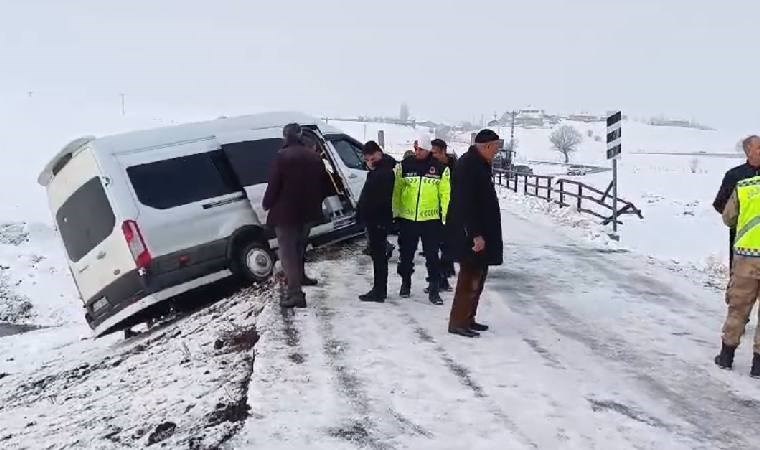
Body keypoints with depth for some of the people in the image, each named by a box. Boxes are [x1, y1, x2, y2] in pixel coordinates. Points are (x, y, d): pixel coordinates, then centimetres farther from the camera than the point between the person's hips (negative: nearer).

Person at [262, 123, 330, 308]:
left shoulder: (282, 156, -15)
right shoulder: (314, 157, 7)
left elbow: (273, 185, -16)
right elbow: (323, 187, 12)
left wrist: (267, 204, 0)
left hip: (286, 213, -7)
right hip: (308, 214, 7)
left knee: (288, 254, 0)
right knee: (298, 251, 21)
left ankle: (295, 294, -5)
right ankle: (297, 288, 30)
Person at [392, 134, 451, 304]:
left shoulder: (440, 168, -1)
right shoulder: (405, 165, 1)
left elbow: (445, 193, 1)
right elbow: (396, 190, 5)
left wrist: (447, 215, -3)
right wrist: (395, 212, 4)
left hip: (431, 218, -1)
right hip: (407, 218, 1)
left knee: (432, 255, 3)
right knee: (406, 253, 13)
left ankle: (434, 289, 10)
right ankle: (405, 283, 31)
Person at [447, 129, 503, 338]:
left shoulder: (479, 164, 15)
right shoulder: (468, 165, -17)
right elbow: (466, 204, -24)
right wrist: (476, 234, -25)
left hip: (480, 231, 10)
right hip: (470, 234, -10)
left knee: (477, 275, 15)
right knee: (470, 278, -5)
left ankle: (468, 319, 24)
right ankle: (458, 322, 3)